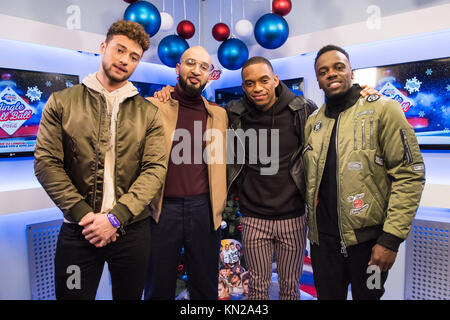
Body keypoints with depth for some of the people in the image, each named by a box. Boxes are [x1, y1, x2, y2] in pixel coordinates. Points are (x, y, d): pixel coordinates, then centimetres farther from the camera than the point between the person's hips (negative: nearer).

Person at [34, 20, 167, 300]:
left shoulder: (148, 113, 4)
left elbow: (155, 169, -4)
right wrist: (83, 213, -12)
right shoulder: (62, 103, 3)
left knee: (130, 294, 16)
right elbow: (46, 163, -2)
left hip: (132, 230, 1)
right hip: (78, 229, -1)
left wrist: (115, 216, -14)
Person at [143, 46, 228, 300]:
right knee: (160, 289, 15)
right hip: (162, 209, -2)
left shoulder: (219, 114, 9)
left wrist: (218, 204, 12)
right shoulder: (154, 106, 0)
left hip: (204, 209, 2)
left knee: (206, 288, 16)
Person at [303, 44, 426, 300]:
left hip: (369, 238, -4)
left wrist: (391, 238, -16)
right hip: (323, 238, 4)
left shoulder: (382, 110, -9)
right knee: (327, 296, 18)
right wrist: (312, 219, 7)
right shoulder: (313, 122, 6)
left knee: (367, 295, 16)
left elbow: (410, 174, -13)